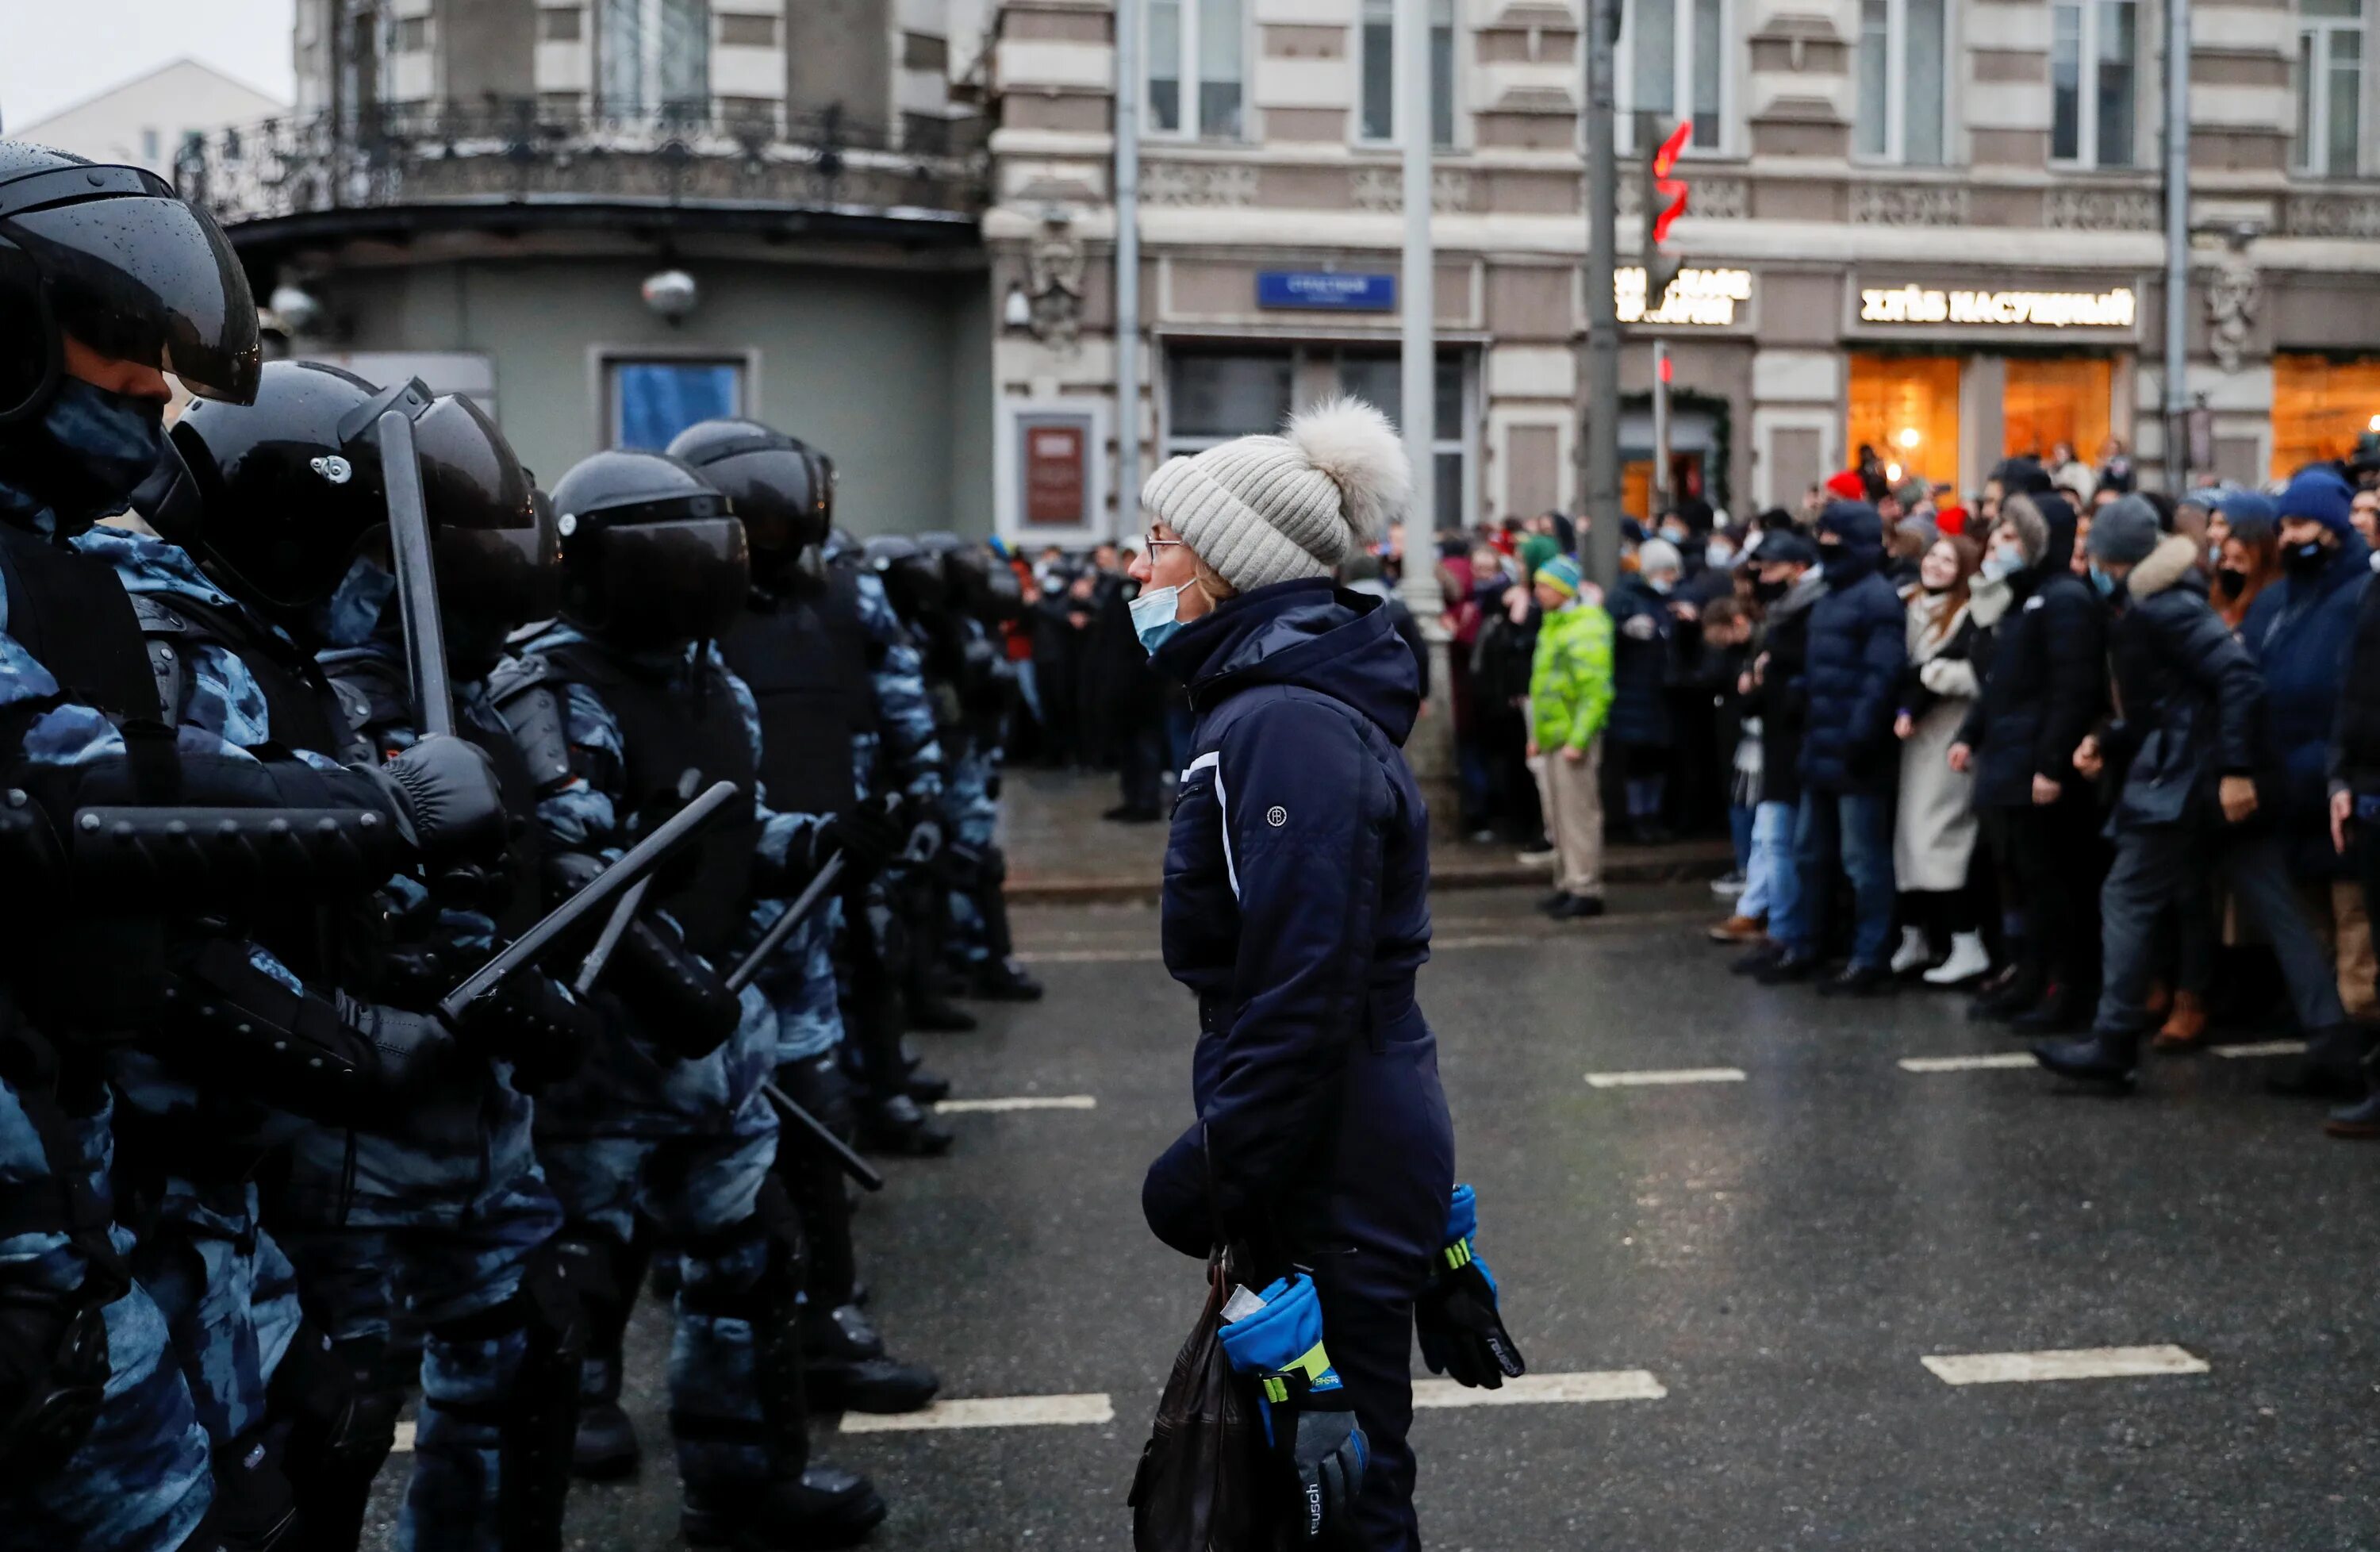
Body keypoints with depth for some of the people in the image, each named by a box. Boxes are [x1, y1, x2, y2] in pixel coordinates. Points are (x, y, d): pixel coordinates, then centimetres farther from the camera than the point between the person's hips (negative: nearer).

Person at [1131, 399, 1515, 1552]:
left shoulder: (1287, 724, -20)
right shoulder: (1264, 700, 12)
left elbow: (1304, 993, -25)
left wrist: (1220, 1178, -19)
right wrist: (1217, 1154, 19)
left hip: (1333, 1167, -10)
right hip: (1345, 1146, 10)